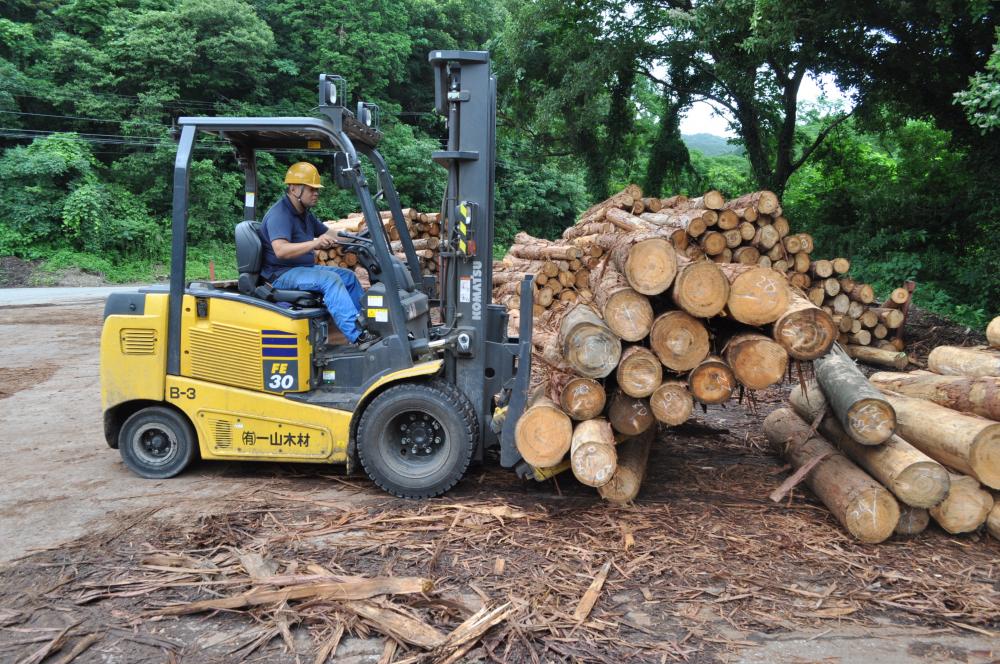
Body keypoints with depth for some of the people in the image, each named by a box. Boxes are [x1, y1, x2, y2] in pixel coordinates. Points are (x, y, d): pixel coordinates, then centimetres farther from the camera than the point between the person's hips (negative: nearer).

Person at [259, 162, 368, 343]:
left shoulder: (304, 213, 11)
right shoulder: (279, 214, -20)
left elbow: (328, 233, 21)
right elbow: (280, 250, -34)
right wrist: (315, 243, -45)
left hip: (303, 268, 10)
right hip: (282, 274, -10)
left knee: (347, 276, 6)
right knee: (329, 279, -29)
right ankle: (357, 335, -36)